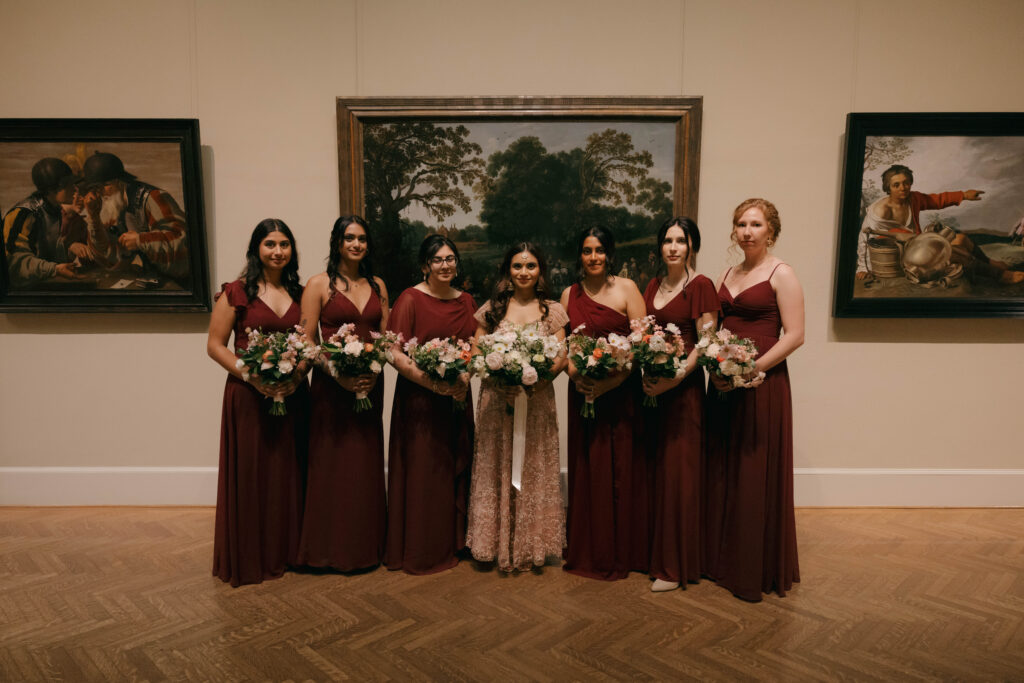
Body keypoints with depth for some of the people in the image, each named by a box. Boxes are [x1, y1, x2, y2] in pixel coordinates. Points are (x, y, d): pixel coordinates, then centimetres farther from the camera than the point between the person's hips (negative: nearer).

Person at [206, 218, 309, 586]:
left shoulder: (299, 294, 9)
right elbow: (215, 345, -4)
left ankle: (285, 552, 26)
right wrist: (252, 377, -15)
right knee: (249, 475, 2)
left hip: (292, 395, 4)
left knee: (287, 474, 10)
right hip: (248, 396, -3)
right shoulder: (236, 292, -2)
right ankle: (247, 560, 18)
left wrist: (297, 376, -7)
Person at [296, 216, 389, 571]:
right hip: (331, 385, -4)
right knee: (332, 464, 2)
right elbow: (306, 342, -7)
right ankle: (330, 547, 18)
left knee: (367, 464, 10)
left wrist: (374, 372, -7)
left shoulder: (377, 285, 10)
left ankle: (366, 545, 24)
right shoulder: (319, 285, -3)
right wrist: (340, 376, -17)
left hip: (370, 385, 4)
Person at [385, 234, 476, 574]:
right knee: (422, 473, 1)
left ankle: (452, 543, 29)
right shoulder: (410, 299, -7)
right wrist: (434, 384, -22)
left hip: (458, 397, 6)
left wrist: (464, 378, -6)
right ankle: (420, 552, 17)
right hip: (419, 398, -5)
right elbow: (394, 353, -13)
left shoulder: (466, 301, 10)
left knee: (455, 469, 11)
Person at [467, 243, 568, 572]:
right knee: (497, 470, 4)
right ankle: (498, 544, 17)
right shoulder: (492, 309, 7)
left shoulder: (553, 310, 6)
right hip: (497, 400, 0)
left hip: (537, 399, 0)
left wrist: (538, 377, -17)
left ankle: (530, 546, 17)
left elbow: (562, 356, 1)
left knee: (535, 469, 5)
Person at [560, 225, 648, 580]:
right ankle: (588, 553, 20)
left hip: (621, 391, -3)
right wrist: (575, 375, -9)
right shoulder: (569, 294, 10)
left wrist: (611, 380, -17)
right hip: (583, 392, 3)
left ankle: (623, 553, 16)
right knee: (587, 469, 7)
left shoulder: (626, 288, -1)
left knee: (622, 468, 1)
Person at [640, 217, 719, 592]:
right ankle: (654, 551, 23)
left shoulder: (700, 286, -7)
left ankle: (675, 566, 10)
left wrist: (675, 378, -20)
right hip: (651, 386, 6)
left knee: (677, 471, -2)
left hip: (683, 388, -6)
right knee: (652, 469, 9)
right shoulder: (653, 285, 14)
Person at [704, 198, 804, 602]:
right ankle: (722, 560, 26)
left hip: (763, 383, -6)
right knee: (722, 472, 11)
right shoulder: (728, 275, 14)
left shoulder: (781, 275, -5)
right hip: (723, 385, 6)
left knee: (757, 474, 0)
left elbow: (794, 335, -11)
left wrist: (751, 369, -17)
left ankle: (758, 570, 15)